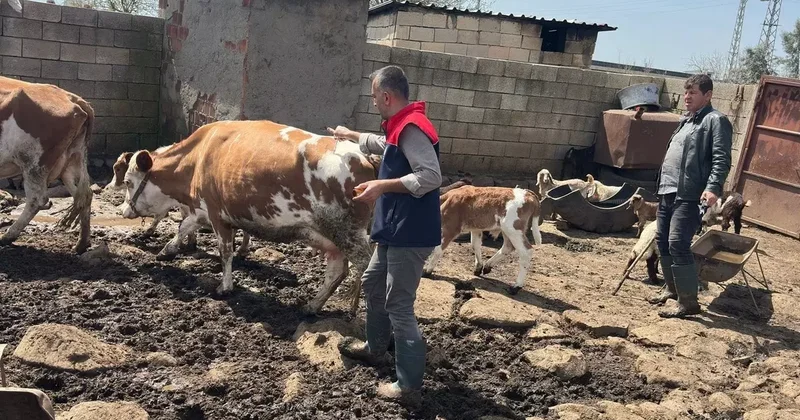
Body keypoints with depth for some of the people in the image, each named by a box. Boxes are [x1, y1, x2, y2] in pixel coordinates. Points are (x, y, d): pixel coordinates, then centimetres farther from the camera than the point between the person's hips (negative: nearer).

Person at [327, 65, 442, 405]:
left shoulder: (411, 128, -18)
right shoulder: (401, 127, 14)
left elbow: (431, 176, -28)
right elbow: (382, 144, 38)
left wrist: (383, 186, -25)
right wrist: (350, 135, 49)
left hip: (410, 234, -11)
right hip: (397, 230, 11)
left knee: (399, 306, -6)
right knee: (373, 284, 25)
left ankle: (409, 387, 3)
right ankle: (375, 348, 43)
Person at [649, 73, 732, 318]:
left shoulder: (716, 120, -5)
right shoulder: (685, 120, 22)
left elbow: (722, 159, -16)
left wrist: (713, 187, -29)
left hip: (689, 195, -9)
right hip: (667, 191, 9)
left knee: (678, 245, -14)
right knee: (662, 241, 14)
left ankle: (689, 302, -7)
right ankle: (672, 288, 30)